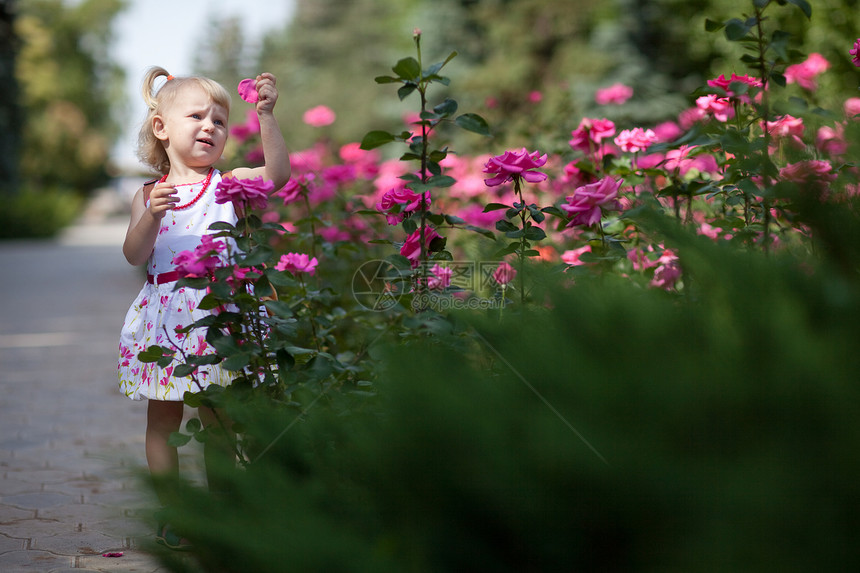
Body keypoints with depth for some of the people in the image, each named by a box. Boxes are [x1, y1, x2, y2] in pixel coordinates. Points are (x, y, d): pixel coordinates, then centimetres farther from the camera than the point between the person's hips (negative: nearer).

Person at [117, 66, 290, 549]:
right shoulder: (149, 194, 8)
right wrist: (152, 214, -19)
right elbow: (135, 255, -2)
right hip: (165, 317, 1)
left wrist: (267, 116, -22)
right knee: (164, 417, 5)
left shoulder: (228, 184, 4)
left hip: (219, 311, -1)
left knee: (217, 417, 6)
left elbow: (278, 172, -14)